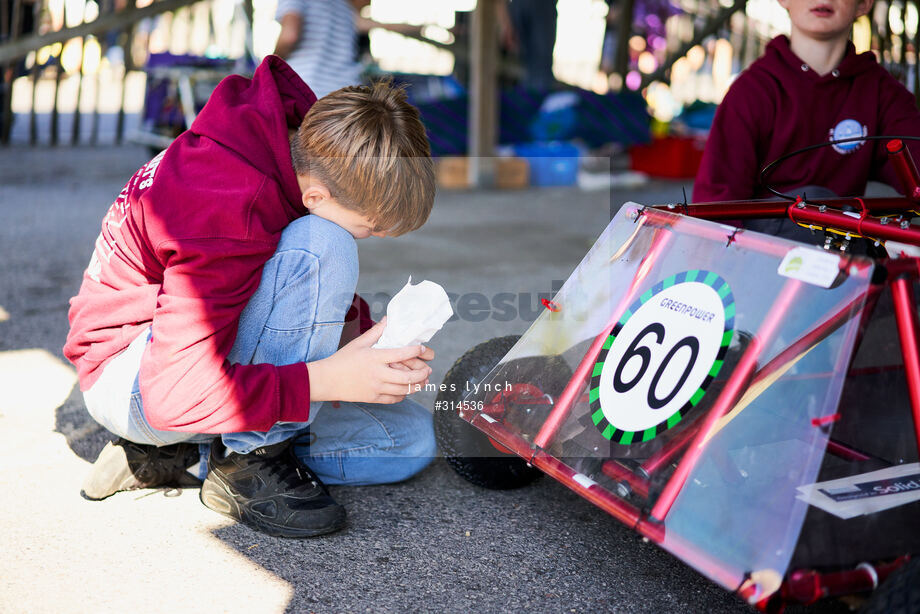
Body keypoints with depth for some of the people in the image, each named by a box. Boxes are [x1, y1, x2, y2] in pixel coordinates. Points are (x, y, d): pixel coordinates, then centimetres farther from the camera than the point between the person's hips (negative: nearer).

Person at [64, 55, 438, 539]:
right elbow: (174, 394, -33)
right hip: (136, 382, -9)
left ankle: (171, 452, 3)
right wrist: (328, 379, -35)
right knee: (320, 249, -32)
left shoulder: (305, 146, -9)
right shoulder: (228, 222, -34)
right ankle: (247, 462, -15)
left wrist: (361, 334, -13)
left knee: (412, 440, 0)